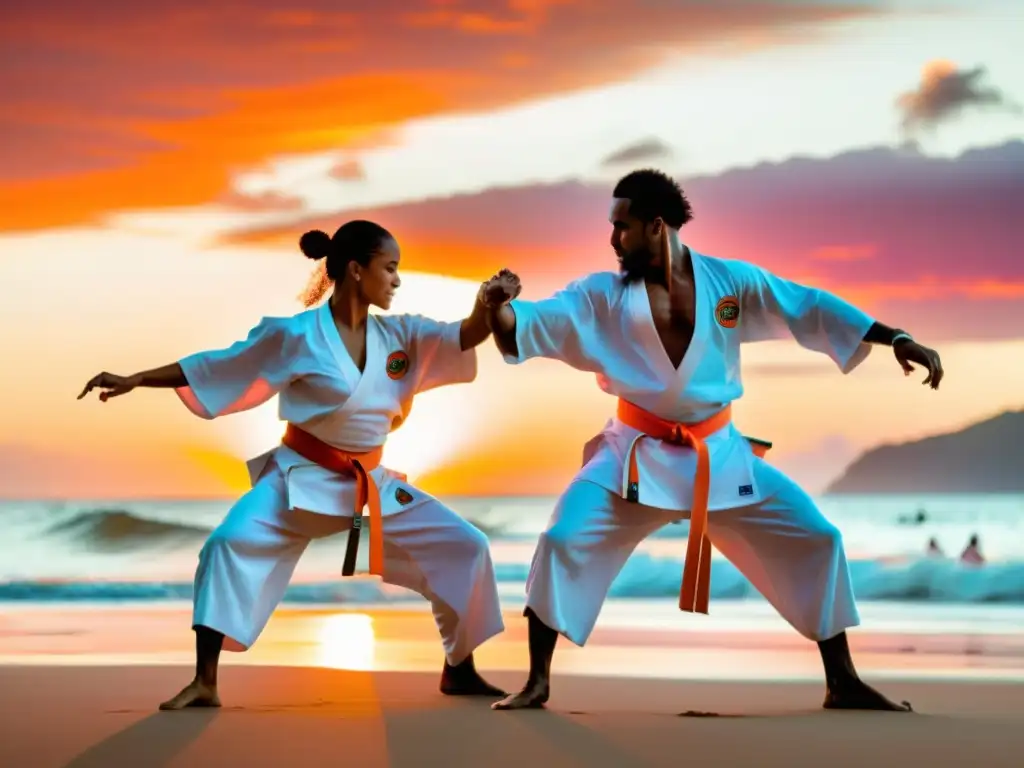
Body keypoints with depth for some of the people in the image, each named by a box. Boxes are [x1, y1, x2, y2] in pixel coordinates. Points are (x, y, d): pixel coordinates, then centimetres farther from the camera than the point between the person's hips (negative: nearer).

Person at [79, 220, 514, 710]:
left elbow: (465, 336, -4)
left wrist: (491, 305, -26)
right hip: (301, 478, -5)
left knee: (464, 547, 0)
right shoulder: (299, 336, -13)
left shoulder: (398, 335, 1)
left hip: (371, 484, 5)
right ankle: (205, 683, -20)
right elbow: (214, 367, -10)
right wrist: (134, 381, -13)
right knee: (230, 544, -28)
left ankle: (458, 671, 18)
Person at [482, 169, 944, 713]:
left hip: (719, 454, 1)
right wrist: (501, 306, -33)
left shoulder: (730, 280, -1)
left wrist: (897, 339, -9)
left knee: (815, 540, -3)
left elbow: (811, 308, -2)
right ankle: (537, 681, -3)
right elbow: (526, 328, -9)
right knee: (562, 543, -18)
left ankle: (843, 683, 10)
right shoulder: (602, 295, -3)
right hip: (637, 455, -1)